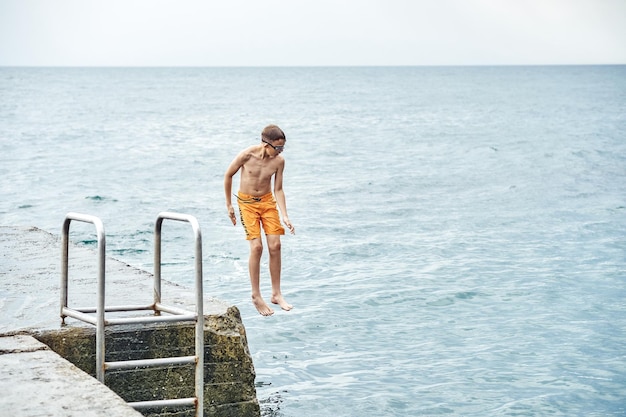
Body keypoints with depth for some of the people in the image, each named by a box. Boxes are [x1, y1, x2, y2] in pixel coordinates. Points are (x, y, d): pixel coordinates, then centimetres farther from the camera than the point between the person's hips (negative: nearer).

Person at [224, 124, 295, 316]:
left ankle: (276, 294, 9)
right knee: (256, 247, -13)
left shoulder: (279, 161, -12)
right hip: (247, 202, -3)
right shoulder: (247, 155, -21)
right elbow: (228, 175, -6)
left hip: (267, 201, 3)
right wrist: (229, 205, -1)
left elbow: (278, 189, -4)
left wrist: (285, 216, -13)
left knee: (275, 245, -4)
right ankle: (256, 296, -1)